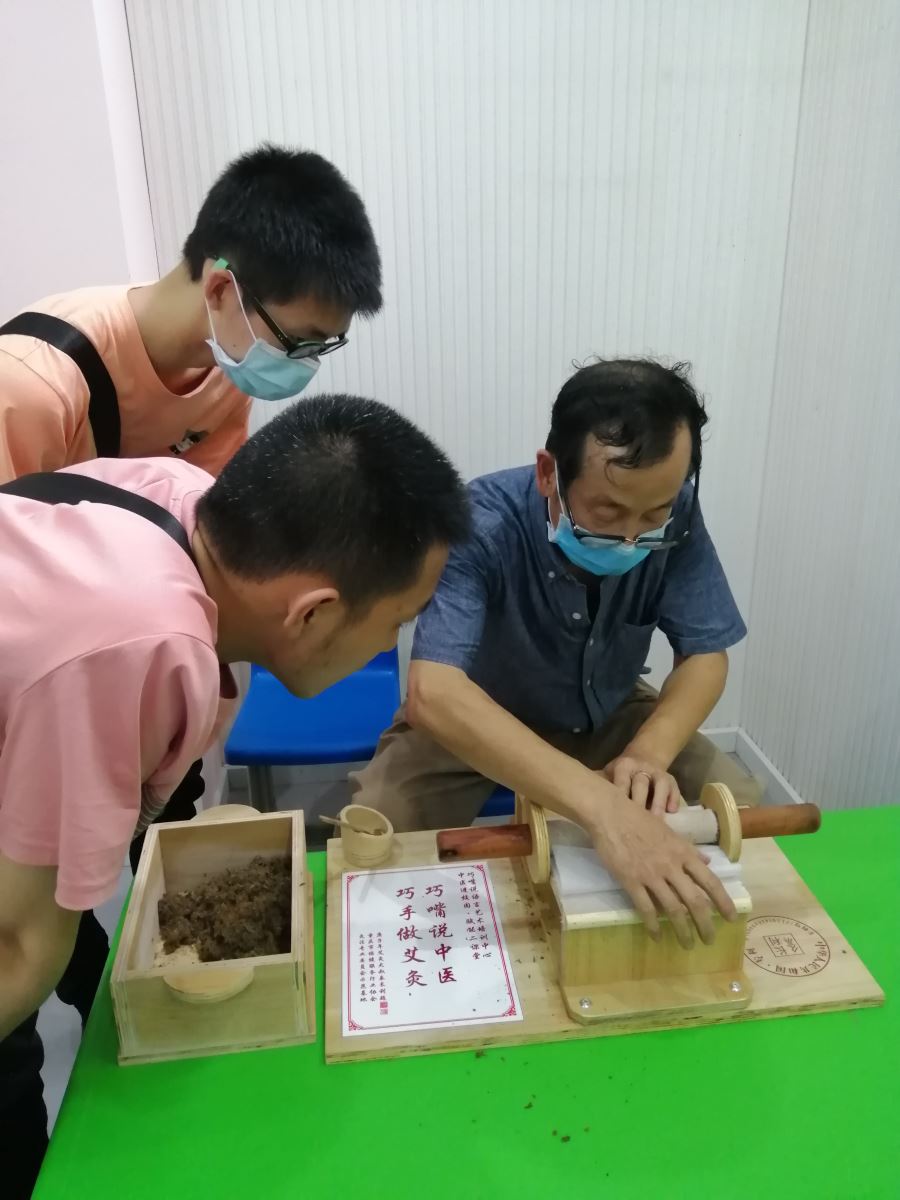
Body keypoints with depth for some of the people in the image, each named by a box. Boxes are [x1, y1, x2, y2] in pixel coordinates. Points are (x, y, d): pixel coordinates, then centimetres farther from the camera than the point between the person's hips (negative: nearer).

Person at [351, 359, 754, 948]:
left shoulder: (675, 516, -21)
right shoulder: (482, 524, -35)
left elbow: (706, 655, -15)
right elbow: (433, 694, -48)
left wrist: (648, 754, -37)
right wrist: (601, 807, -59)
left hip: (608, 715, 3)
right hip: (471, 720, -3)